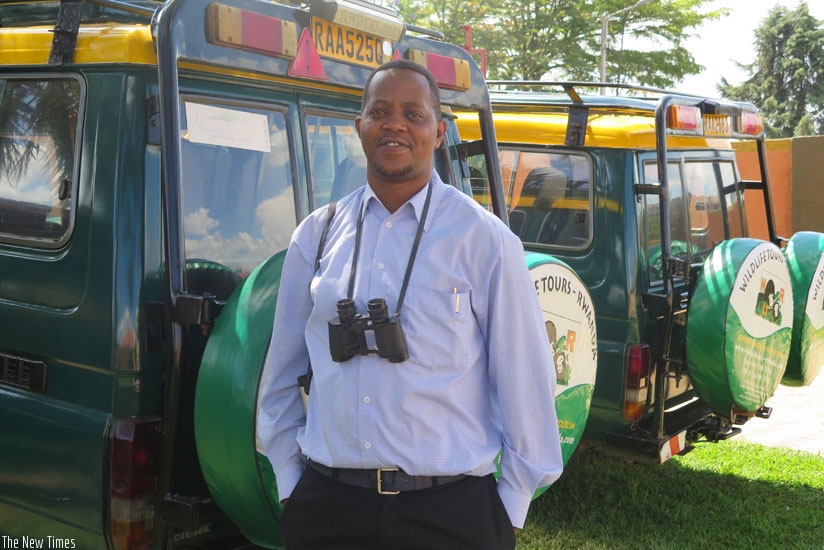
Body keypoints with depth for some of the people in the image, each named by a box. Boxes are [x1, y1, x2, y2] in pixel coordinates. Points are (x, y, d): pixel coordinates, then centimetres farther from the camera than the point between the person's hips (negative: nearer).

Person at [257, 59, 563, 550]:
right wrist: (290, 483, 9)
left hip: (449, 509, -2)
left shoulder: (485, 240, -6)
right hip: (327, 505, 3)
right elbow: (280, 377, 11)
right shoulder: (317, 235, 4)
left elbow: (525, 382, -4)